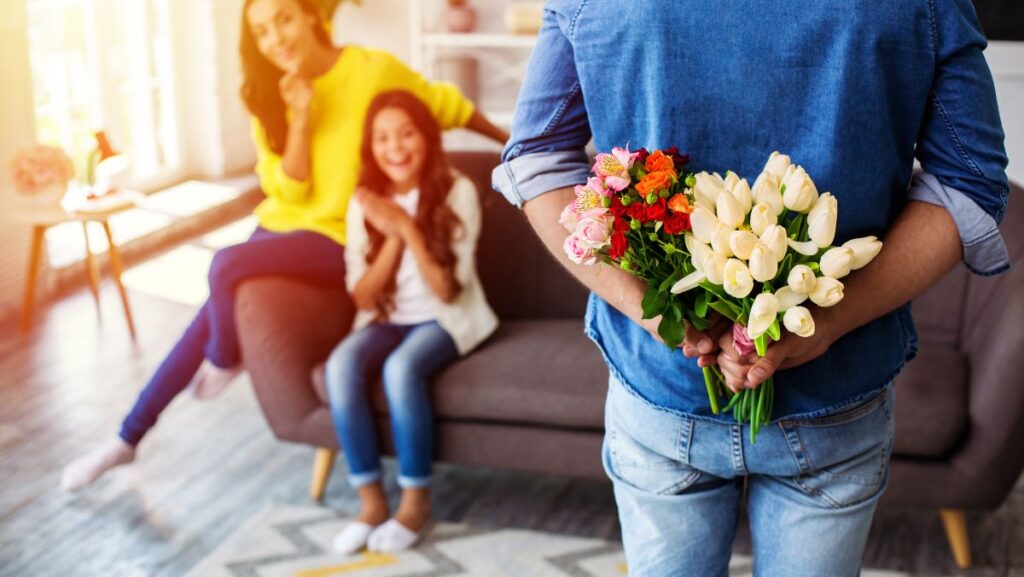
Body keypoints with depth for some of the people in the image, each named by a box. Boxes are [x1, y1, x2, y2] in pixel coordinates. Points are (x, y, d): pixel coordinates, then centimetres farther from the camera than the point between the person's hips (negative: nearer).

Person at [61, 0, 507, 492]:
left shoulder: (374, 70, -13)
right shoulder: (269, 96, 2)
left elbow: (446, 105, 1)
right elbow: (289, 190, -4)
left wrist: (513, 141, 11)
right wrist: (301, 117, -18)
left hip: (336, 237, -6)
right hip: (281, 225, 6)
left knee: (226, 265, -28)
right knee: (209, 319, -1)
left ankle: (225, 361, 3)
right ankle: (128, 438, 14)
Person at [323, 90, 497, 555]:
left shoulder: (456, 192, -11)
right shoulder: (365, 203, -1)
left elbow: (446, 290, -14)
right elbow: (362, 297, -5)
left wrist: (408, 228, -23)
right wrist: (393, 237, -18)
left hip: (446, 320, -3)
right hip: (388, 320, 4)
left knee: (401, 368, -34)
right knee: (342, 364, -28)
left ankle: (416, 501, -16)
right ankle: (371, 500, -17)